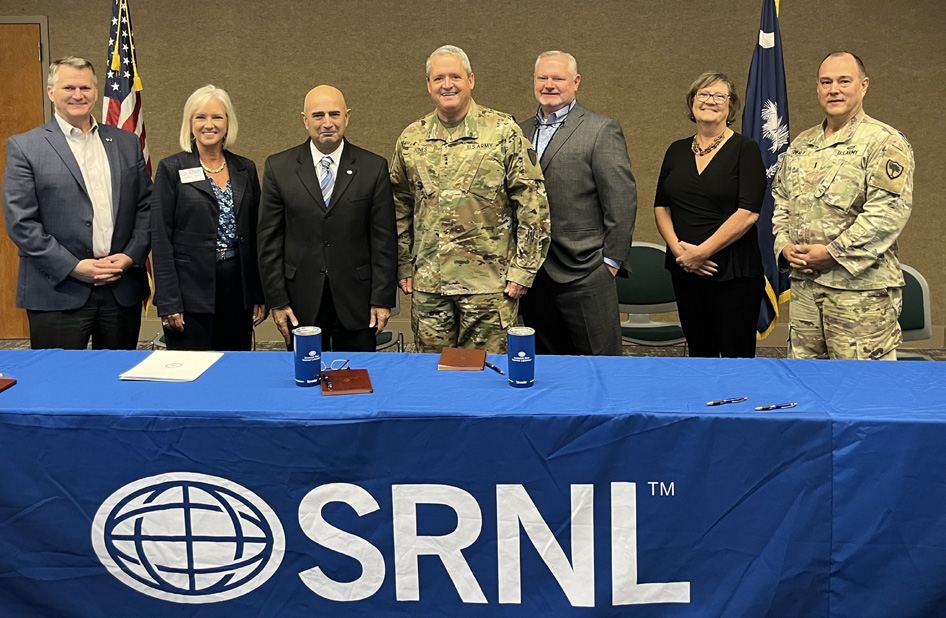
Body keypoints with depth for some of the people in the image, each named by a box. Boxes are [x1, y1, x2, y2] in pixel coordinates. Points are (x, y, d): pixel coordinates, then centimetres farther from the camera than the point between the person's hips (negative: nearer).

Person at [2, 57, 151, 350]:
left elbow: (145, 207, 11)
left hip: (123, 290, 4)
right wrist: (73, 267, -13)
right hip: (58, 293, -3)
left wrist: (131, 256, -4)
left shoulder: (127, 143, 12)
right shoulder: (24, 147, 0)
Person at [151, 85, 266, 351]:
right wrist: (168, 302, -11)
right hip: (190, 292, -3)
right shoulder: (172, 169, -2)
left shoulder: (246, 169, 9)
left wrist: (260, 296, 7)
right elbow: (161, 239, -5)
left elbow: (255, 235, 11)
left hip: (238, 289, 4)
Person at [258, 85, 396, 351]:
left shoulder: (373, 167, 1)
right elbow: (269, 239, 2)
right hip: (301, 302, 1)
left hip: (356, 301, 0)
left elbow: (384, 239, 0)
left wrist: (383, 299, -4)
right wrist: (276, 300, -2)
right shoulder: (279, 167, 2)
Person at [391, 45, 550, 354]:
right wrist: (404, 267, 11)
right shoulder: (411, 140, 8)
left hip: (489, 284, -3)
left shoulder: (504, 132, -3)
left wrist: (522, 270, -8)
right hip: (427, 285, 3)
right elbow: (400, 210, 16)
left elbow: (533, 203, -4)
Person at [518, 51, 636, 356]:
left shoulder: (602, 130, -4)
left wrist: (611, 260, -9)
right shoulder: (522, 131, 14)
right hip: (533, 274, 6)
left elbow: (622, 201, -7)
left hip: (583, 275, -5)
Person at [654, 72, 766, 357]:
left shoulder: (745, 149, -4)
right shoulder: (677, 151, 11)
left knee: (736, 353, -2)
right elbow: (661, 206, 9)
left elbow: (748, 213, -13)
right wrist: (677, 248, -8)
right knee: (699, 352, 12)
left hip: (733, 272, -5)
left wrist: (701, 252, -14)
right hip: (685, 271, 5)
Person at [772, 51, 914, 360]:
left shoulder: (884, 143, -8)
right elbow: (780, 201, 20)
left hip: (859, 288, -7)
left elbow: (888, 212, -18)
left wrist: (832, 253, -18)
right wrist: (785, 246, 1)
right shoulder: (801, 145, 15)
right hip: (803, 285, 7)